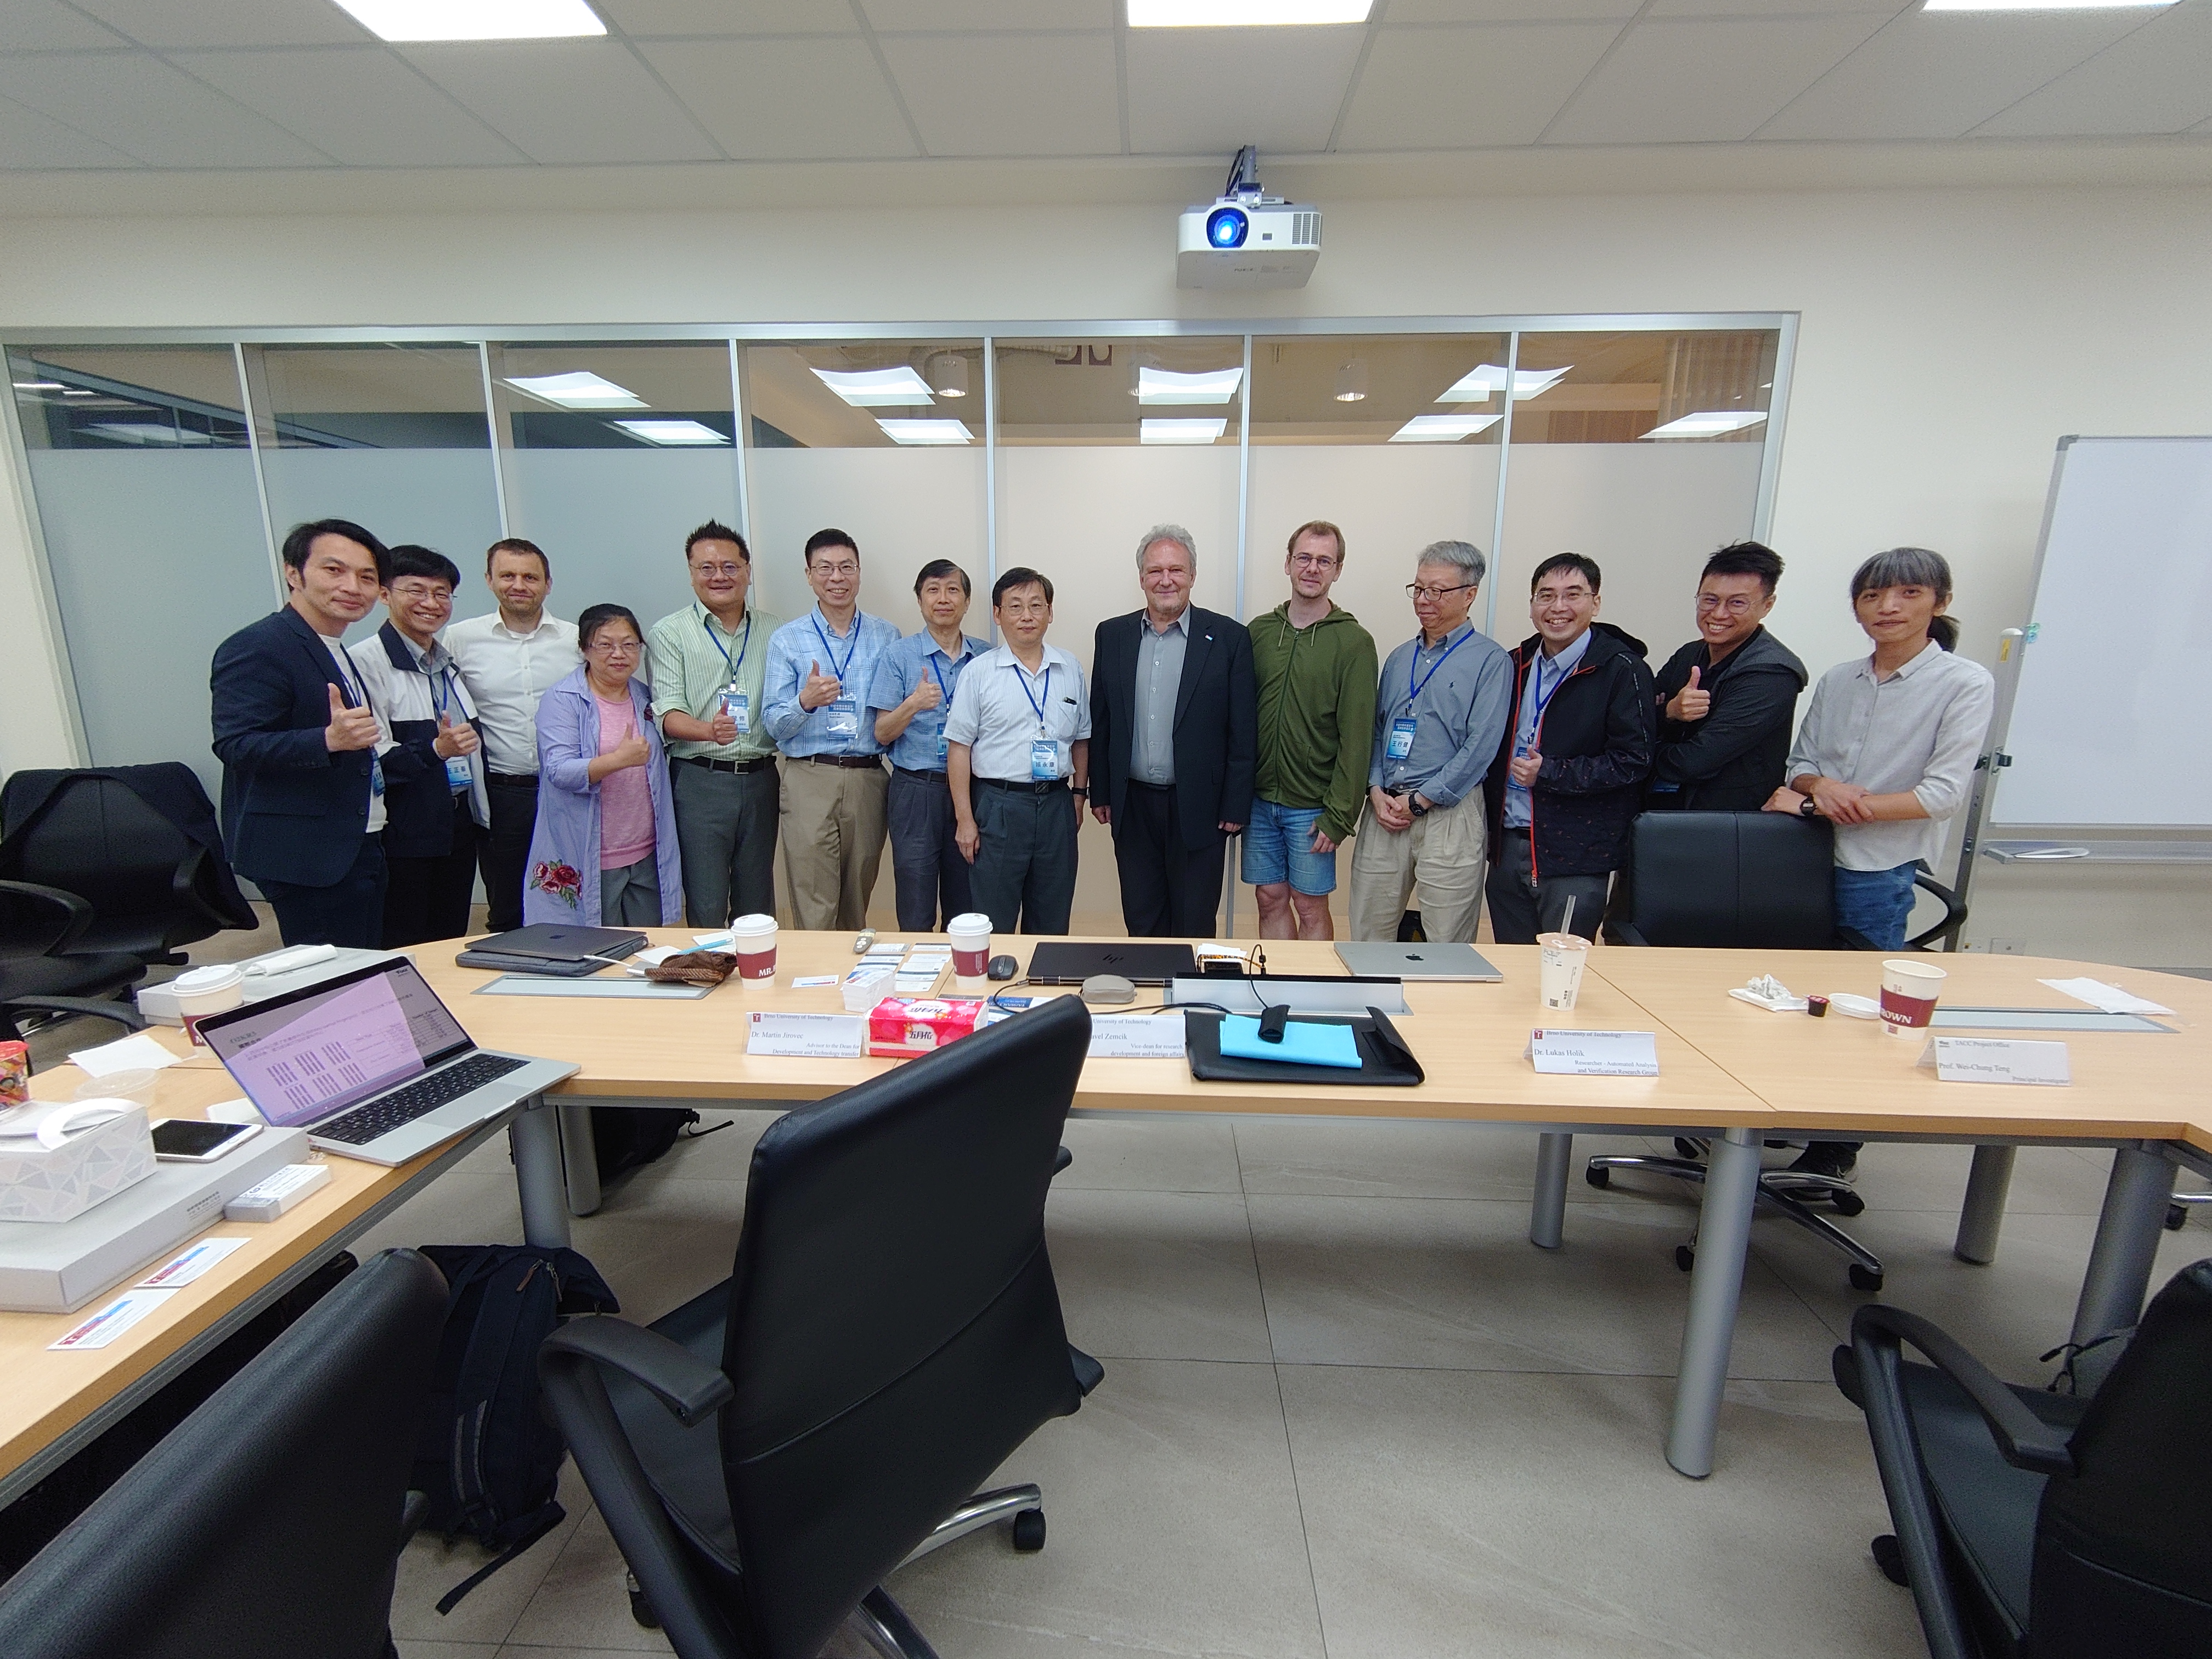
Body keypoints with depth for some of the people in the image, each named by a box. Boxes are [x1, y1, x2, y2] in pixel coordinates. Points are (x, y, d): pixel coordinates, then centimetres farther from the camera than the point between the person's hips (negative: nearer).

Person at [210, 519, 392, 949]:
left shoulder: (337, 655, 17)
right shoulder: (257, 648, -12)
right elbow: (236, 747, -22)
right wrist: (329, 740, -34)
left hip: (358, 846, 9)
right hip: (307, 855, -9)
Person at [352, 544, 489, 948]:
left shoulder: (449, 661, 13)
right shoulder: (367, 662, -9)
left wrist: (480, 815, 16)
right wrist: (435, 750, -30)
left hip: (460, 828, 6)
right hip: (404, 834, -6)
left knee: (453, 945, 14)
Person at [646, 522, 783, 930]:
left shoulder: (774, 631, 10)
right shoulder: (670, 633, 2)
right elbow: (667, 714, -7)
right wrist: (709, 730, -26)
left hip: (760, 778, 3)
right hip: (700, 779, -3)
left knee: (757, 906, 12)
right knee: (706, 909, 1)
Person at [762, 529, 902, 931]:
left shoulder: (886, 637, 9)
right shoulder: (786, 640, 5)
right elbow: (775, 726, -1)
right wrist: (805, 702, -19)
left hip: (868, 780, 2)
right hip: (810, 781, -1)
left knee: (857, 906, 12)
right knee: (814, 911, -2)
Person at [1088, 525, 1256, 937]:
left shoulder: (1229, 637, -4)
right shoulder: (1112, 635, 6)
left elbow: (1243, 732, -5)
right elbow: (1100, 722, 9)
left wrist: (1236, 806, -7)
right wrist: (1099, 792, 6)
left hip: (1197, 809, -3)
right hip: (1133, 806, 3)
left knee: (1193, 928, 9)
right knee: (1141, 924, 14)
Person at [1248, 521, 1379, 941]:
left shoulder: (1354, 642, -6)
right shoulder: (1259, 631, 6)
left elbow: (1356, 737, -9)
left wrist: (1339, 815, -13)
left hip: (1311, 806, -3)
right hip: (1259, 799, 3)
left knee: (1311, 908, 5)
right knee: (1271, 899, 11)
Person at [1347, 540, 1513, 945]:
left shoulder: (1490, 660, -2)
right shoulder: (1399, 658, 16)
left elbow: (1480, 746, -10)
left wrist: (1419, 800, -11)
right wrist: (1377, 791, -2)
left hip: (1448, 812, -5)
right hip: (1384, 811, 5)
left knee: (1446, 945, 2)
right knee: (1367, 934, 8)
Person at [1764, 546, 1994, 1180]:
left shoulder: (1965, 684, -5)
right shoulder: (1837, 681, 9)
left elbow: (1944, 792, -13)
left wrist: (1814, 806, -17)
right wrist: (1822, 786, -14)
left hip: (1881, 871, -4)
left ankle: (1837, 1147, 22)